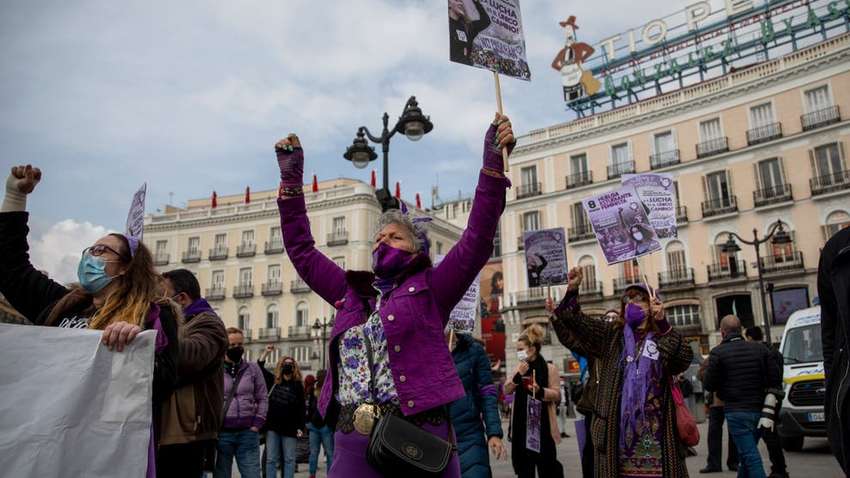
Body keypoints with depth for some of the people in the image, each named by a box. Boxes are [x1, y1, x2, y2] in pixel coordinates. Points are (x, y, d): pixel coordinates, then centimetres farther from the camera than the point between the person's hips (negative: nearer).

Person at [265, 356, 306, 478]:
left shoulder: (298, 385, 4)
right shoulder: (273, 382, 8)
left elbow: (302, 408, 1)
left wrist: (301, 427, -6)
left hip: (290, 427, -2)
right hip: (272, 426, 2)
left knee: (289, 459, 5)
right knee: (271, 459, 4)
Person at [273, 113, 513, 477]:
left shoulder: (428, 289, 4)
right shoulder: (352, 293, 15)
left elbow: (477, 239, -6)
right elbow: (301, 251, 20)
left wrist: (493, 161, -11)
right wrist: (291, 177, 18)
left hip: (419, 436, -3)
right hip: (351, 442, 4)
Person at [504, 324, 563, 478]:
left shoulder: (549, 369, -7)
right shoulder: (520, 367, 7)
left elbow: (557, 395, -9)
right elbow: (506, 390, 4)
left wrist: (540, 390, -27)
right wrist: (518, 376, -12)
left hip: (542, 424, -5)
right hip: (522, 424, 5)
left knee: (547, 465, 1)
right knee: (523, 466, 12)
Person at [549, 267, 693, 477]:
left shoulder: (663, 337, 7)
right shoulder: (610, 334, 14)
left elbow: (685, 358, -12)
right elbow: (574, 323, 5)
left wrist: (663, 323, -23)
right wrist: (572, 291, -9)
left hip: (655, 424, -1)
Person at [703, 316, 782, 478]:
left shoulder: (718, 352, -8)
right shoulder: (760, 349, 6)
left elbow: (709, 385, -7)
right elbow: (776, 377, 2)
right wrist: (770, 399, 12)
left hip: (736, 411, -6)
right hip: (758, 410, 6)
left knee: (750, 456, -4)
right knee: (748, 454, 19)